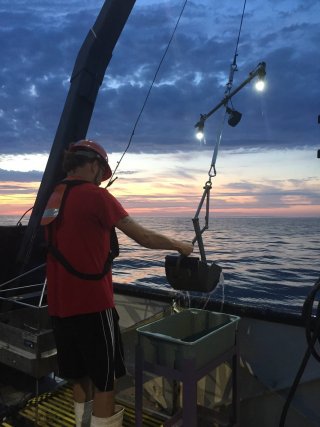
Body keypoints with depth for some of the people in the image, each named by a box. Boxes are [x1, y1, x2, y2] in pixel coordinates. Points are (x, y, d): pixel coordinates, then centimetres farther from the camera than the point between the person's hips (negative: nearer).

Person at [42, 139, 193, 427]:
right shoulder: (95, 195, -13)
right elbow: (144, 237, -10)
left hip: (60, 305, 8)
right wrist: (179, 246, 4)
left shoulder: (52, 199, 8)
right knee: (104, 379, 8)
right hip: (91, 304, -7)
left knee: (79, 375, 22)